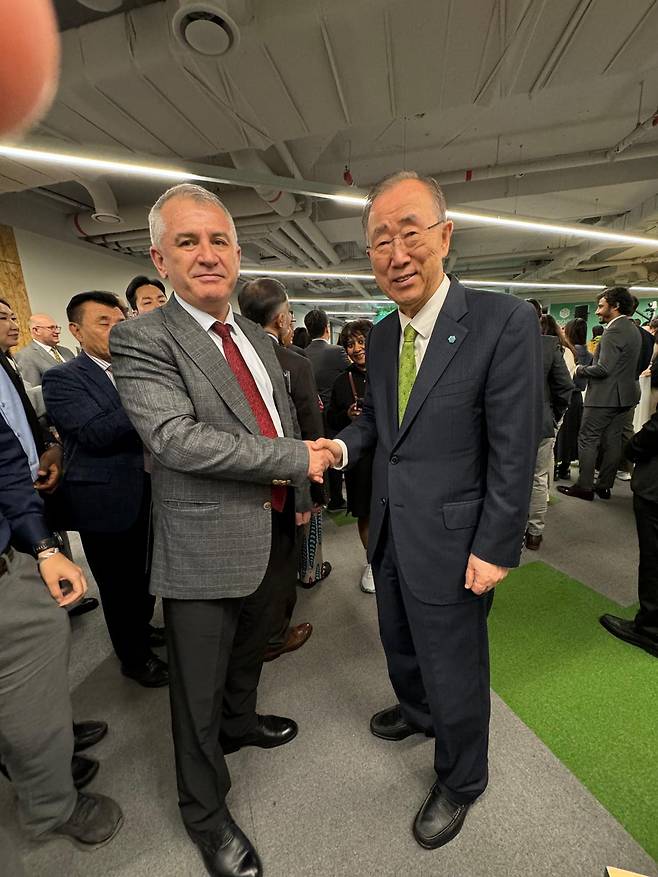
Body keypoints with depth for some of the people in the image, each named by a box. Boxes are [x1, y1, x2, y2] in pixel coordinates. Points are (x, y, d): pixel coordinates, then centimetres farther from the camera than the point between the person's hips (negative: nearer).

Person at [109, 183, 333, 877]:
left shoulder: (257, 338, 9)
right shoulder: (142, 338, -14)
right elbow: (176, 437, -27)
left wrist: (300, 496, 10)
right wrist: (298, 458, -22)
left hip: (272, 532, 7)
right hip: (207, 547, -7)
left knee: (249, 651, 29)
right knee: (199, 690, 15)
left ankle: (241, 722, 58)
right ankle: (204, 812, 41)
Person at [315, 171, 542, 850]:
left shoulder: (504, 322, -17)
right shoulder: (381, 336, 4)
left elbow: (514, 451, -17)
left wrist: (495, 550, -15)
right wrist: (341, 445, -6)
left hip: (449, 540, -6)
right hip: (389, 531, 7)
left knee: (454, 671, 16)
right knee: (400, 643, 28)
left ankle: (459, 783, 47)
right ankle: (416, 711, 61)